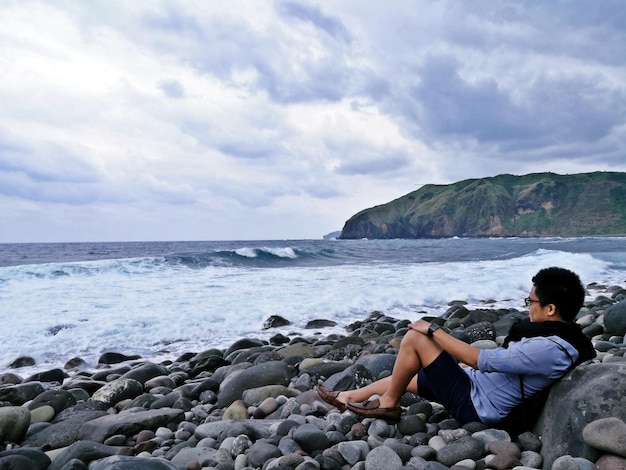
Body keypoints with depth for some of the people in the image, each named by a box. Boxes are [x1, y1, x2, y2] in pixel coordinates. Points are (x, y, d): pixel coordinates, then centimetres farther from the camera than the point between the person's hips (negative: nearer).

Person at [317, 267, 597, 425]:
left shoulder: (548, 348, -28)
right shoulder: (564, 337, 4)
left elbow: (480, 359, -28)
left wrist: (433, 330, -19)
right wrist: (468, 366, 17)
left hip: (474, 404, -10)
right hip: (477, 386, 10)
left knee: (414, 338, -12)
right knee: (401, 377, 15)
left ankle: (387, 404, 5)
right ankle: (348, 398, 32)